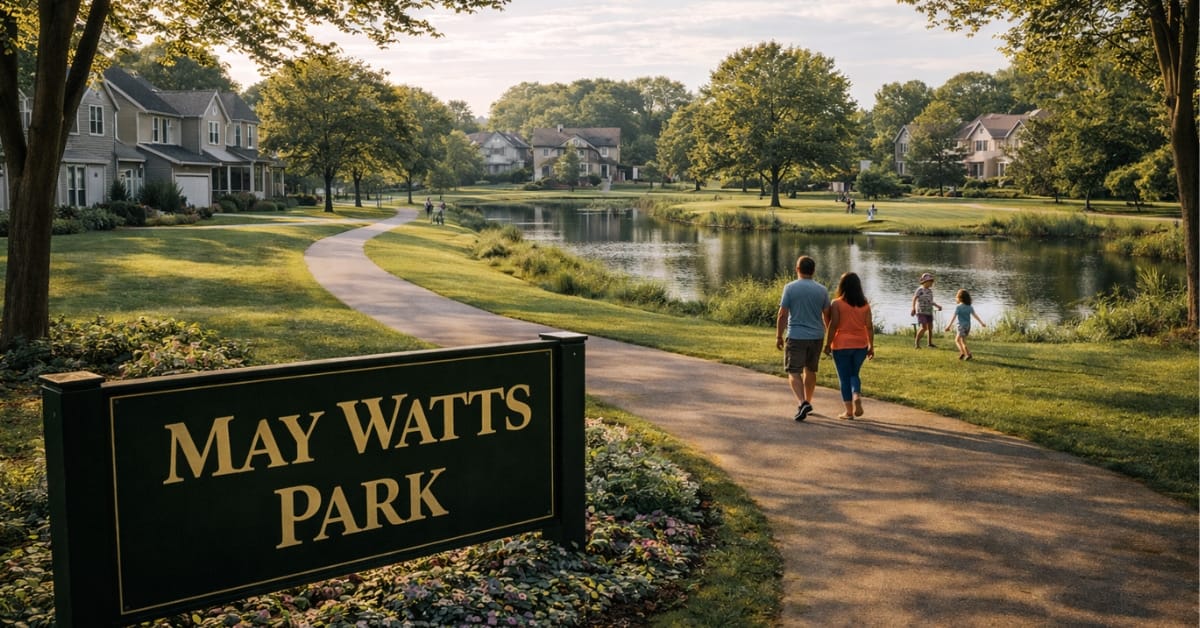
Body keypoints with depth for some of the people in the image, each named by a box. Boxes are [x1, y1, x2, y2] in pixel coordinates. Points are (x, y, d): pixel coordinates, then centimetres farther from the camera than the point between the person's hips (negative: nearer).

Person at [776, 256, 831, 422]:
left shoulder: (790, 288, -7)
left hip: (796, 337, -4)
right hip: (816, 336, 4)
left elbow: (782, 315, -9)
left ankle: (802, 402, -20)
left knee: (794, 372, -1)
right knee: (810, 370, 18)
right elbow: (827, 316, 6)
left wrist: (779, 336, 0)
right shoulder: (822, 290, 1)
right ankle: (807, 402, 29)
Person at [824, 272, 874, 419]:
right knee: (854, 374, 19)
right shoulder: (865, 304, 3)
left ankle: (849, 411, 8)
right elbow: (869, 326, 2)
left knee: (844, 377, 6)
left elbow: (833, 325, -11)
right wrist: (871, 346, 8)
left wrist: (827, 344, -5)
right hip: (860, 345, 3)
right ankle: (857, 396, -8)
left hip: (842, 345, -3)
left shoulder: (837, 303, -8)